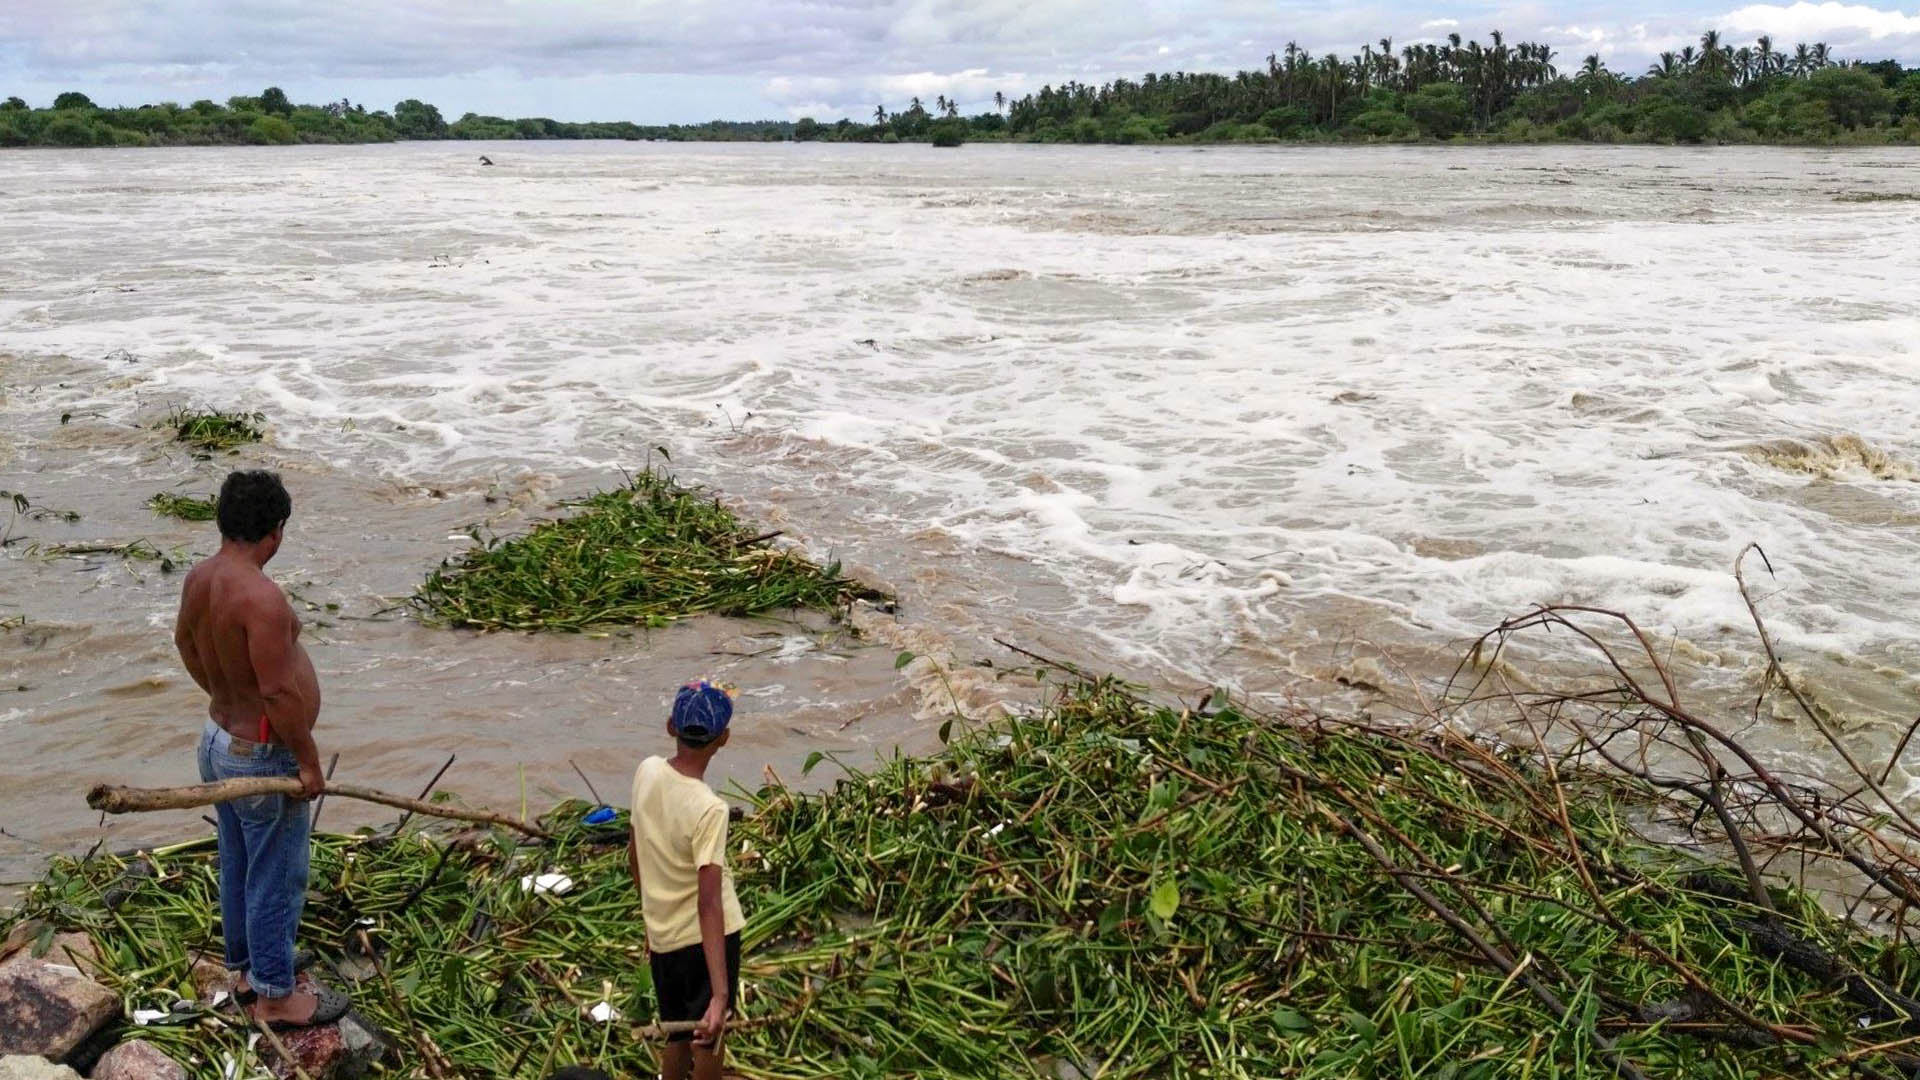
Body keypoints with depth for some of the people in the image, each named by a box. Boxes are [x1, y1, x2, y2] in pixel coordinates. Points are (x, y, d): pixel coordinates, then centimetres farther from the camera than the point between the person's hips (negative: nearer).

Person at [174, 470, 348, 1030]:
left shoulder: (199, 578, -2)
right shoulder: (261, 597, -30)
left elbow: (185, 641, 18)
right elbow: (280, 692, -28)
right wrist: (309, 762, -17)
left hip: (219, 739, 9)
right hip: (263, 758, -9)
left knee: (238, 868, 23)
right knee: (276, 879, 6)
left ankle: (244, 969, 39)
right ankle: (276, 997, 19)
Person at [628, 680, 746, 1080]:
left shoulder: (647, 772, -9)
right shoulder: (708, 809, -27)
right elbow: (709, 905, -32)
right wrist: (721, 995, -34)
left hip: (661, 934, 6)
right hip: (703, 937, -5)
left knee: (677, 1036, 23)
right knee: (707, 1035, 15)